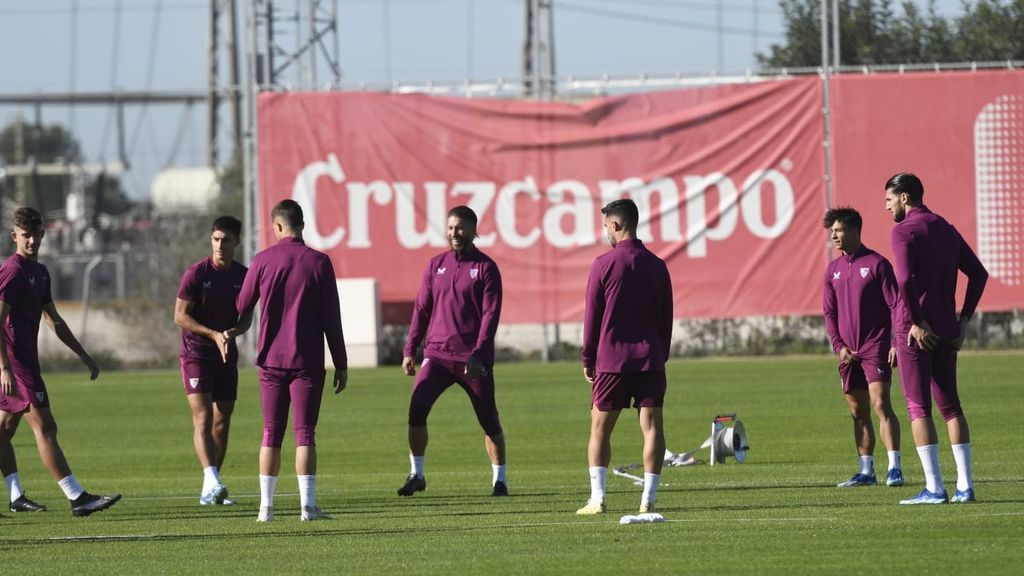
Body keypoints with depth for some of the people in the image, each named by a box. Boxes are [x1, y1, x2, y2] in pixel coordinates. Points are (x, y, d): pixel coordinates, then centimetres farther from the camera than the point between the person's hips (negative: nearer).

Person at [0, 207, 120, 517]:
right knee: (44, 426, -10)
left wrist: (84, 356, 23)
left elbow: (55, 321, 25)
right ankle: (78, 498, -13)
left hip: (25, 361, 10)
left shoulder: (39, 272, 16)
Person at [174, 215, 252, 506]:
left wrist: (233, 332, -16)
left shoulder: (243, 275, 3)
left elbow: (247, 317, 7)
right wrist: (214, 334, -20)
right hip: (196, 353, -5)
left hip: (227, 354, 5)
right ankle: (211, 480, -30)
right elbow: (180, 316, -11)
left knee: (222, 420, 6)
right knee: (203, 417, -17)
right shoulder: (196, 273, -10)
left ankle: (210, 491, 13)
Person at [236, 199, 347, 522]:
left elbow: (242, 308, 9)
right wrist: (341, 365, 2)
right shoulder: (318, 262, -3)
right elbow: (331, 318, -3)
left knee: (271, 434, 8)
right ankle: (308, 506, -7)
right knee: (305, 433, -1)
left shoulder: (263, 261, -1)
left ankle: (266, 506, 7)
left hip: (271, 359, 1)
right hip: (308, 361, -1)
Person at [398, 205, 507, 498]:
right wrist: (409, 350, 8)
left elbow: (490, 314, -7)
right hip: (437, 353, 3)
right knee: (416, 410, -12)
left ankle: (499, 478, 16)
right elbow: (421, 309, 14)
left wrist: (478, 354, -17)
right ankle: (416, 475, -2)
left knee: (489, 419, 3)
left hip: (473, 359, -3)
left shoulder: (485, 267, -1)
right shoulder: (436, 265, 11)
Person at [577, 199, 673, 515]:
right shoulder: (656, 265, 6)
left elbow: (592, 316, -1)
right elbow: (666, 317, 11)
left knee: (600, 429, 6)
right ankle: (648, 499, -5)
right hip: (650, 359, 2)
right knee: (652, 426, 0)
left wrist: (588, 359, 7)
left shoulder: (603, 265, -4)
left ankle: (597, 498, 0)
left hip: (611, 359, -2)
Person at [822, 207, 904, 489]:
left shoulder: (877, 264, -5)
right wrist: (839, 346, 1)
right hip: (848, 354, 6)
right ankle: (866, 471, 13)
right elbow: (829, 312, 15)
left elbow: (895, 304, -6)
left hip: (875, 348, -6)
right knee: (858, 412, 8)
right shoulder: (833, 270, 12)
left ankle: (894, 468, -16)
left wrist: (896, 344, -13)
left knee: (881, 404, -15)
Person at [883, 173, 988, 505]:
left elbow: (905, 280, -22)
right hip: (946, 332, 7)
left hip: (916, 330, -7)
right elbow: (978, 273, 16)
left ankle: (934, 487, -9)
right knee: (950, 405, 12)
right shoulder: (946, 230, 15)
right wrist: (963, 319, 13)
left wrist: (916, 322, -16)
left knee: (918, 408, -4)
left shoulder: (903, 231, -9)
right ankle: (964, 485, 7)